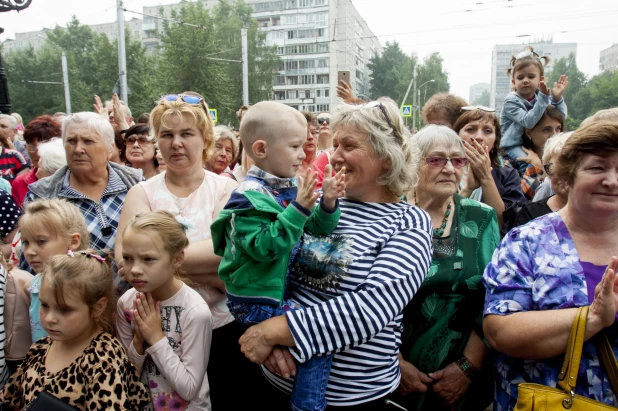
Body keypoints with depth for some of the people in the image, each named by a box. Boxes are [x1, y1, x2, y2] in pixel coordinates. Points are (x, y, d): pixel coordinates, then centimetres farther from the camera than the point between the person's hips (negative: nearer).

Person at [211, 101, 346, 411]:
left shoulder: (294, 186, 4)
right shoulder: (251, 195, -19)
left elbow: (317, 230, 9)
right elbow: (264, 248, -28)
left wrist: (327, 204, -10)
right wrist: (298, 208, -31)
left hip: (283, 288, 8)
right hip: (256, 301, -8)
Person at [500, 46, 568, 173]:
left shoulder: (541, 96, 4)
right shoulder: (511, 101, -14)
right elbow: (527, 121, -27)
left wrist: (557, 98, -16)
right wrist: (543, 98, -30)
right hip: (513, 145, -6)